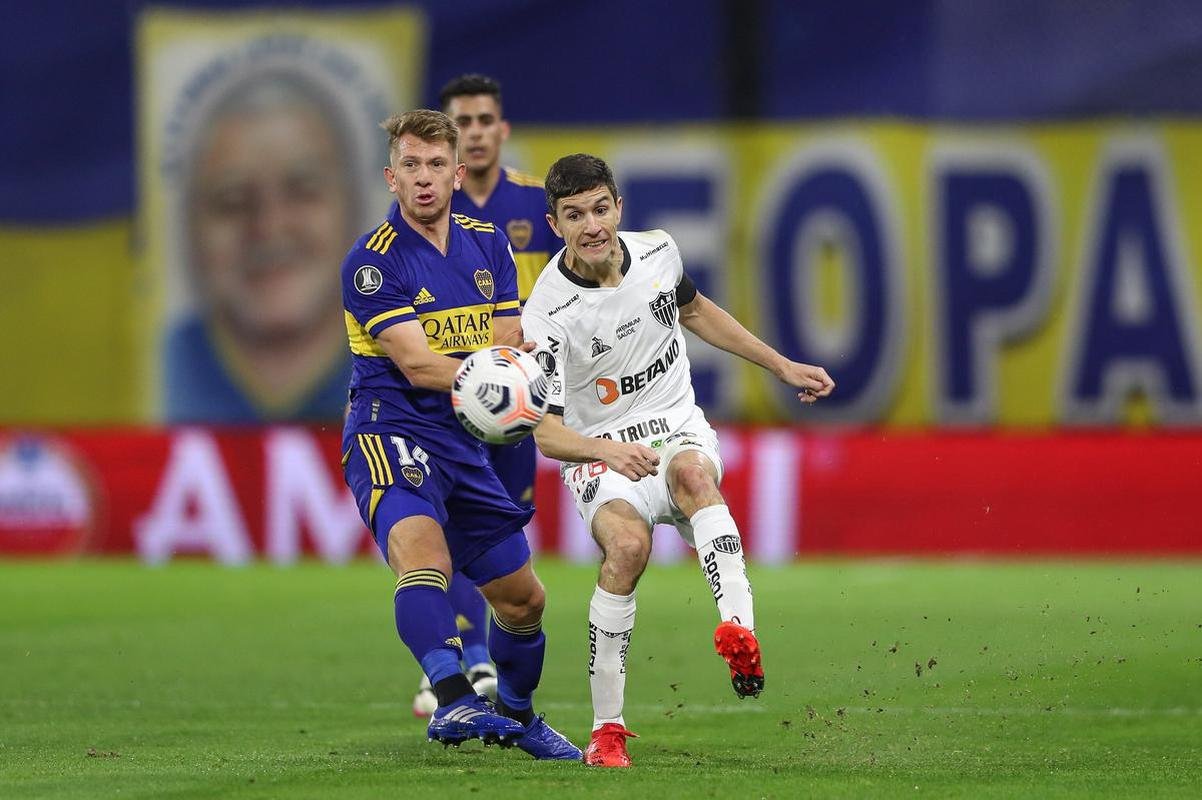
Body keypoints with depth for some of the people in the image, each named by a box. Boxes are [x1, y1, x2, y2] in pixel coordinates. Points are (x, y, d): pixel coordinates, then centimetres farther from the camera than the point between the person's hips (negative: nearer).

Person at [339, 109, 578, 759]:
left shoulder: (487, 244, 9)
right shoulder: (372, 261, -11)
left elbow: (508, 354, 5)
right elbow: (419, 366, -18)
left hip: (462, 441, 7)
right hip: (390, 430, -7)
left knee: (523, 599, 13)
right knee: (423, 553, -34)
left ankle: (516, 716, 38)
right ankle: (453, 700, -51)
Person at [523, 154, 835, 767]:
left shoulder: (657, 252, -1)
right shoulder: (547, 314, -15)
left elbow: (693, 309, 22)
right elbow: (545, 429, -17)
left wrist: (782, 366, 26)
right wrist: (607, 450, -37)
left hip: (681, 433, 2)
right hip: (601, 453, -2)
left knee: (692, 472, -36)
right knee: (628, 542, -34)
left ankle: (740, 631, -59)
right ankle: (606, 728, -22)